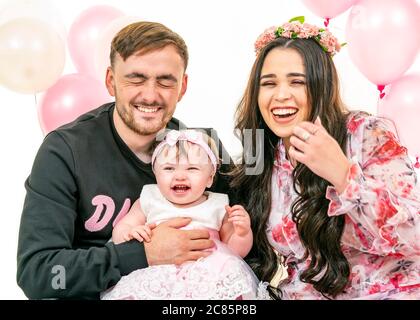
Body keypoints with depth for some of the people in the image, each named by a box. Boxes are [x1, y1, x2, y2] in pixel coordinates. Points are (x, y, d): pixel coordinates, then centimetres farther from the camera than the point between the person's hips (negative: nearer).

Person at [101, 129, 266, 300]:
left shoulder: (218, 207, 9)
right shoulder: (149, 201, 9)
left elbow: (236, 252, 13)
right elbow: (119, 232, 13)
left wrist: (242, 232, -8)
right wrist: (130, 233, -10)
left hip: (208, 276, 1)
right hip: (158, 276, -1)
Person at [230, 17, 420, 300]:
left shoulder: (370, 135, -10)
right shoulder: (261, 165, 1)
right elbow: (258, 255, 9)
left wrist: (342, 174, -26)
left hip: (387, 292, -2)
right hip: (297, 294, 3)